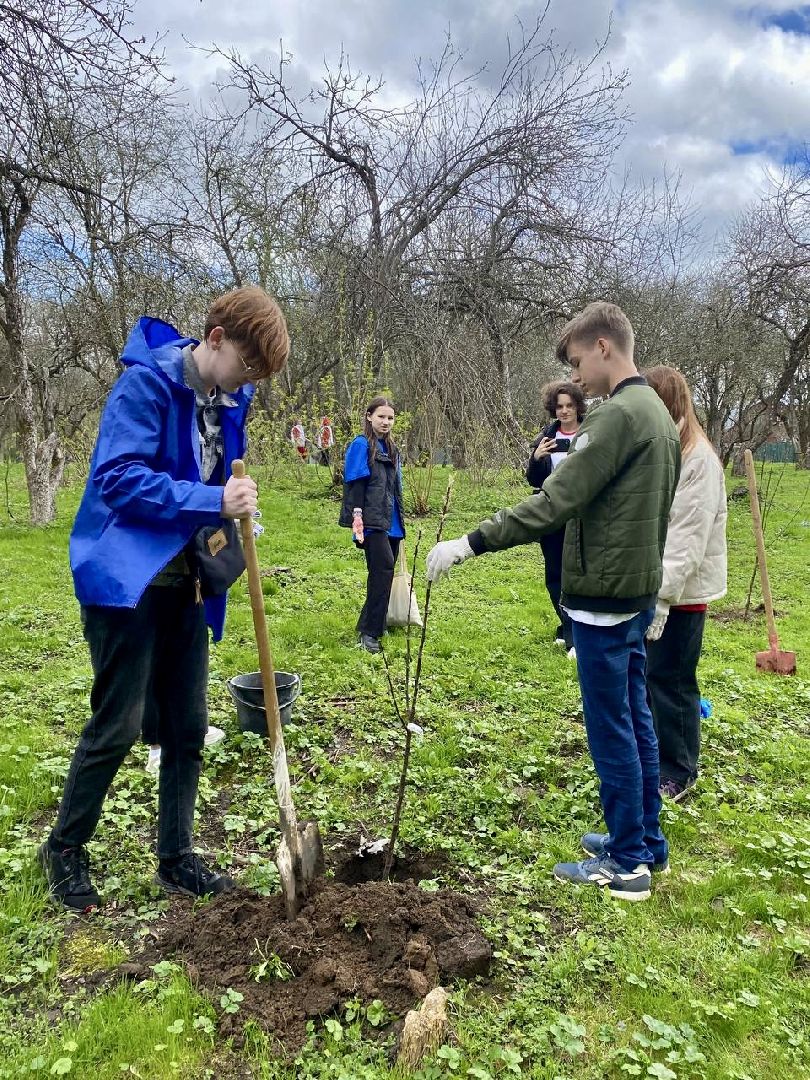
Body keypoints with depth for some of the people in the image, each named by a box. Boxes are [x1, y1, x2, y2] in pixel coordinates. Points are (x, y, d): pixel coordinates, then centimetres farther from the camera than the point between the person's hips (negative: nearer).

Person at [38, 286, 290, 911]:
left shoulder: (229, 398, 8)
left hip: (185, 583, 8)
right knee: (118, 727, -1)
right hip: (128, 580, -7)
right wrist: (212, 502, -27)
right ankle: (65, 847, 24)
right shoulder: (147, 382, -15)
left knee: (189, 727, 10)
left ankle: (176, 859, 26)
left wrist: (234, 517, -2)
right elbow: (118, 477, -23)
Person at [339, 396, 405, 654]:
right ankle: (369, 632, -14)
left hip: (391, 522, 8)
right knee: (384, 567, -19)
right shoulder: (361, 445, -3)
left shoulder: (391, 449, 20)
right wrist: (357, 515, -18)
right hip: (372, 521, -8)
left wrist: (400, 521, 25)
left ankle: (372, 624, 20)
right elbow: (355, 482, -10)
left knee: (382, 574, 8)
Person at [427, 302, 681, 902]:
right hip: (639, 591, 10)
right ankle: (647, 840, 30)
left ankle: (627, 863, 14)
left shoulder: (618, 415, -17)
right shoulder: (658, 413, 13)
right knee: (636, 719, 17)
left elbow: (554, 503, -23)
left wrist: (472, 544, -20)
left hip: (604, 596, -10)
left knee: (611, 728, 1)